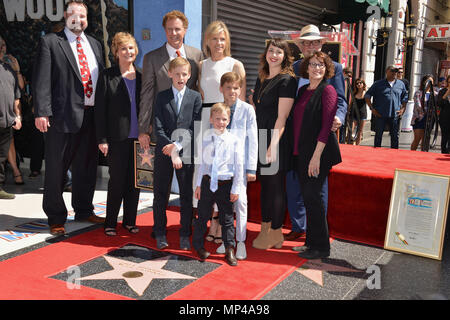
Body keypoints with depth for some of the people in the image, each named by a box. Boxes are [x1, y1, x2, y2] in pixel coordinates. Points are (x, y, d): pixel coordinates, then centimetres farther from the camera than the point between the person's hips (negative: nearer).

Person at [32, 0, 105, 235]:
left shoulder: (95, 44, 17)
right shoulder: (50, 42, 0)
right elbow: (42, 80, -8)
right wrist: (41, 112, -18)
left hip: (92, 116, 5)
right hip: (63, 115, -5)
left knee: (86, 168, 15)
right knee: (56, 170, 4)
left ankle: (83, 211, 32)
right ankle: (56, 218, 18)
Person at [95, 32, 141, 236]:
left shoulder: (141, 76, 10)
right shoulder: (107, 76, 0)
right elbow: (100, 109, -3)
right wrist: (102, 139, -8)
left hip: (138, 137, 4)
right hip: (117, 138, -3)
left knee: (134, 181, 8)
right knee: (117, 181, 0)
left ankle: (129, 221, 21)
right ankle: (110, 223, 15)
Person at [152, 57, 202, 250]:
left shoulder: (195, 97, 3)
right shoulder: (161, 97, 4)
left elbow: (194, 128, -3)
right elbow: (158, 128, -4)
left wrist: (178, 146, -15)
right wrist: (171, 151, -16)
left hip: (186, 152, -1)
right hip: (163, 153, 1)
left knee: (187, 195, 5)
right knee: (160, 194, 7)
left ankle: (185, 235, 18)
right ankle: (160, 234, 21)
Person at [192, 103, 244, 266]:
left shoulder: (234, 141, -4)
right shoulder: (205, 139, 4)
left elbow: (239, 166, -3)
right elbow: (201, 163, 10)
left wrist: (236, 189, -4)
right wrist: (198, 184, 9)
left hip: (225, 184, -2)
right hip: (207, 182, 2)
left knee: (227, 218, 7)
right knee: (202, 216, 12)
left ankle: (230, 250, 20)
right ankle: (198, 245, 30)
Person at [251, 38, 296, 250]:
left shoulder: (286, 80, -9)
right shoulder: (261, 79, 15)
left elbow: (282, 116, -15)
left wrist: (273, 145, -21)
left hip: (277, 139, -8)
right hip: (260, 138, 8)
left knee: (275, 185, -1)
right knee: (264, 183, 13)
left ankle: (275, 233, 11)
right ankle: (265, 230, 23)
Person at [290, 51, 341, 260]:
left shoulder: (328, 90, -7)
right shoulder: (303, 90, 15)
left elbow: (326, 125, -14)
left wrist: (316, 155, -20)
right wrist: (296, 151, 11)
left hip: (318, 152, -7)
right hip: (300, 152, 7)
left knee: (312, 196, -8)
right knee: (308, 196, 11)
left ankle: (321, 247, 4)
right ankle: (311, 242, 22)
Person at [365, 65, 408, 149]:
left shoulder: (401, 84, 11)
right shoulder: (378, 84, 2)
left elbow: (405, 97, 22)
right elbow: (367, 95, 5)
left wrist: (402, 109, 9)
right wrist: (372, 108, -2)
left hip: (395, 115, 2)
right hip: (380, 115, -2)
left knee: (395, 136, 5)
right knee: (378, 135, 3)